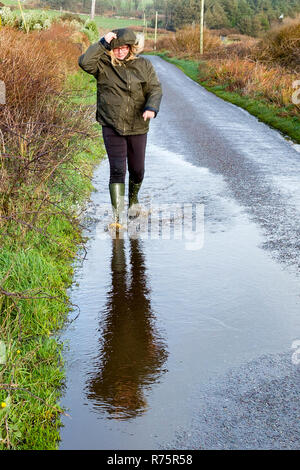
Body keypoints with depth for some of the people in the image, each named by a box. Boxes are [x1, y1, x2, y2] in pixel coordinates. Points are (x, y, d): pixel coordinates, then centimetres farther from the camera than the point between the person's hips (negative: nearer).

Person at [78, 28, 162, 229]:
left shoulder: (144, 65, 4)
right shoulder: (103, 65, -1)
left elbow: (155, 89, 0)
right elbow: (85, 62, -20)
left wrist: (151, 108, -18)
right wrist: (103, 43, -19)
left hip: (137, 127, 2)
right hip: (112, 127, -2)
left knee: (137, 170, 12)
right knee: (117, 170, -10)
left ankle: (133, 198, 43)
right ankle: (117, 216, -7)